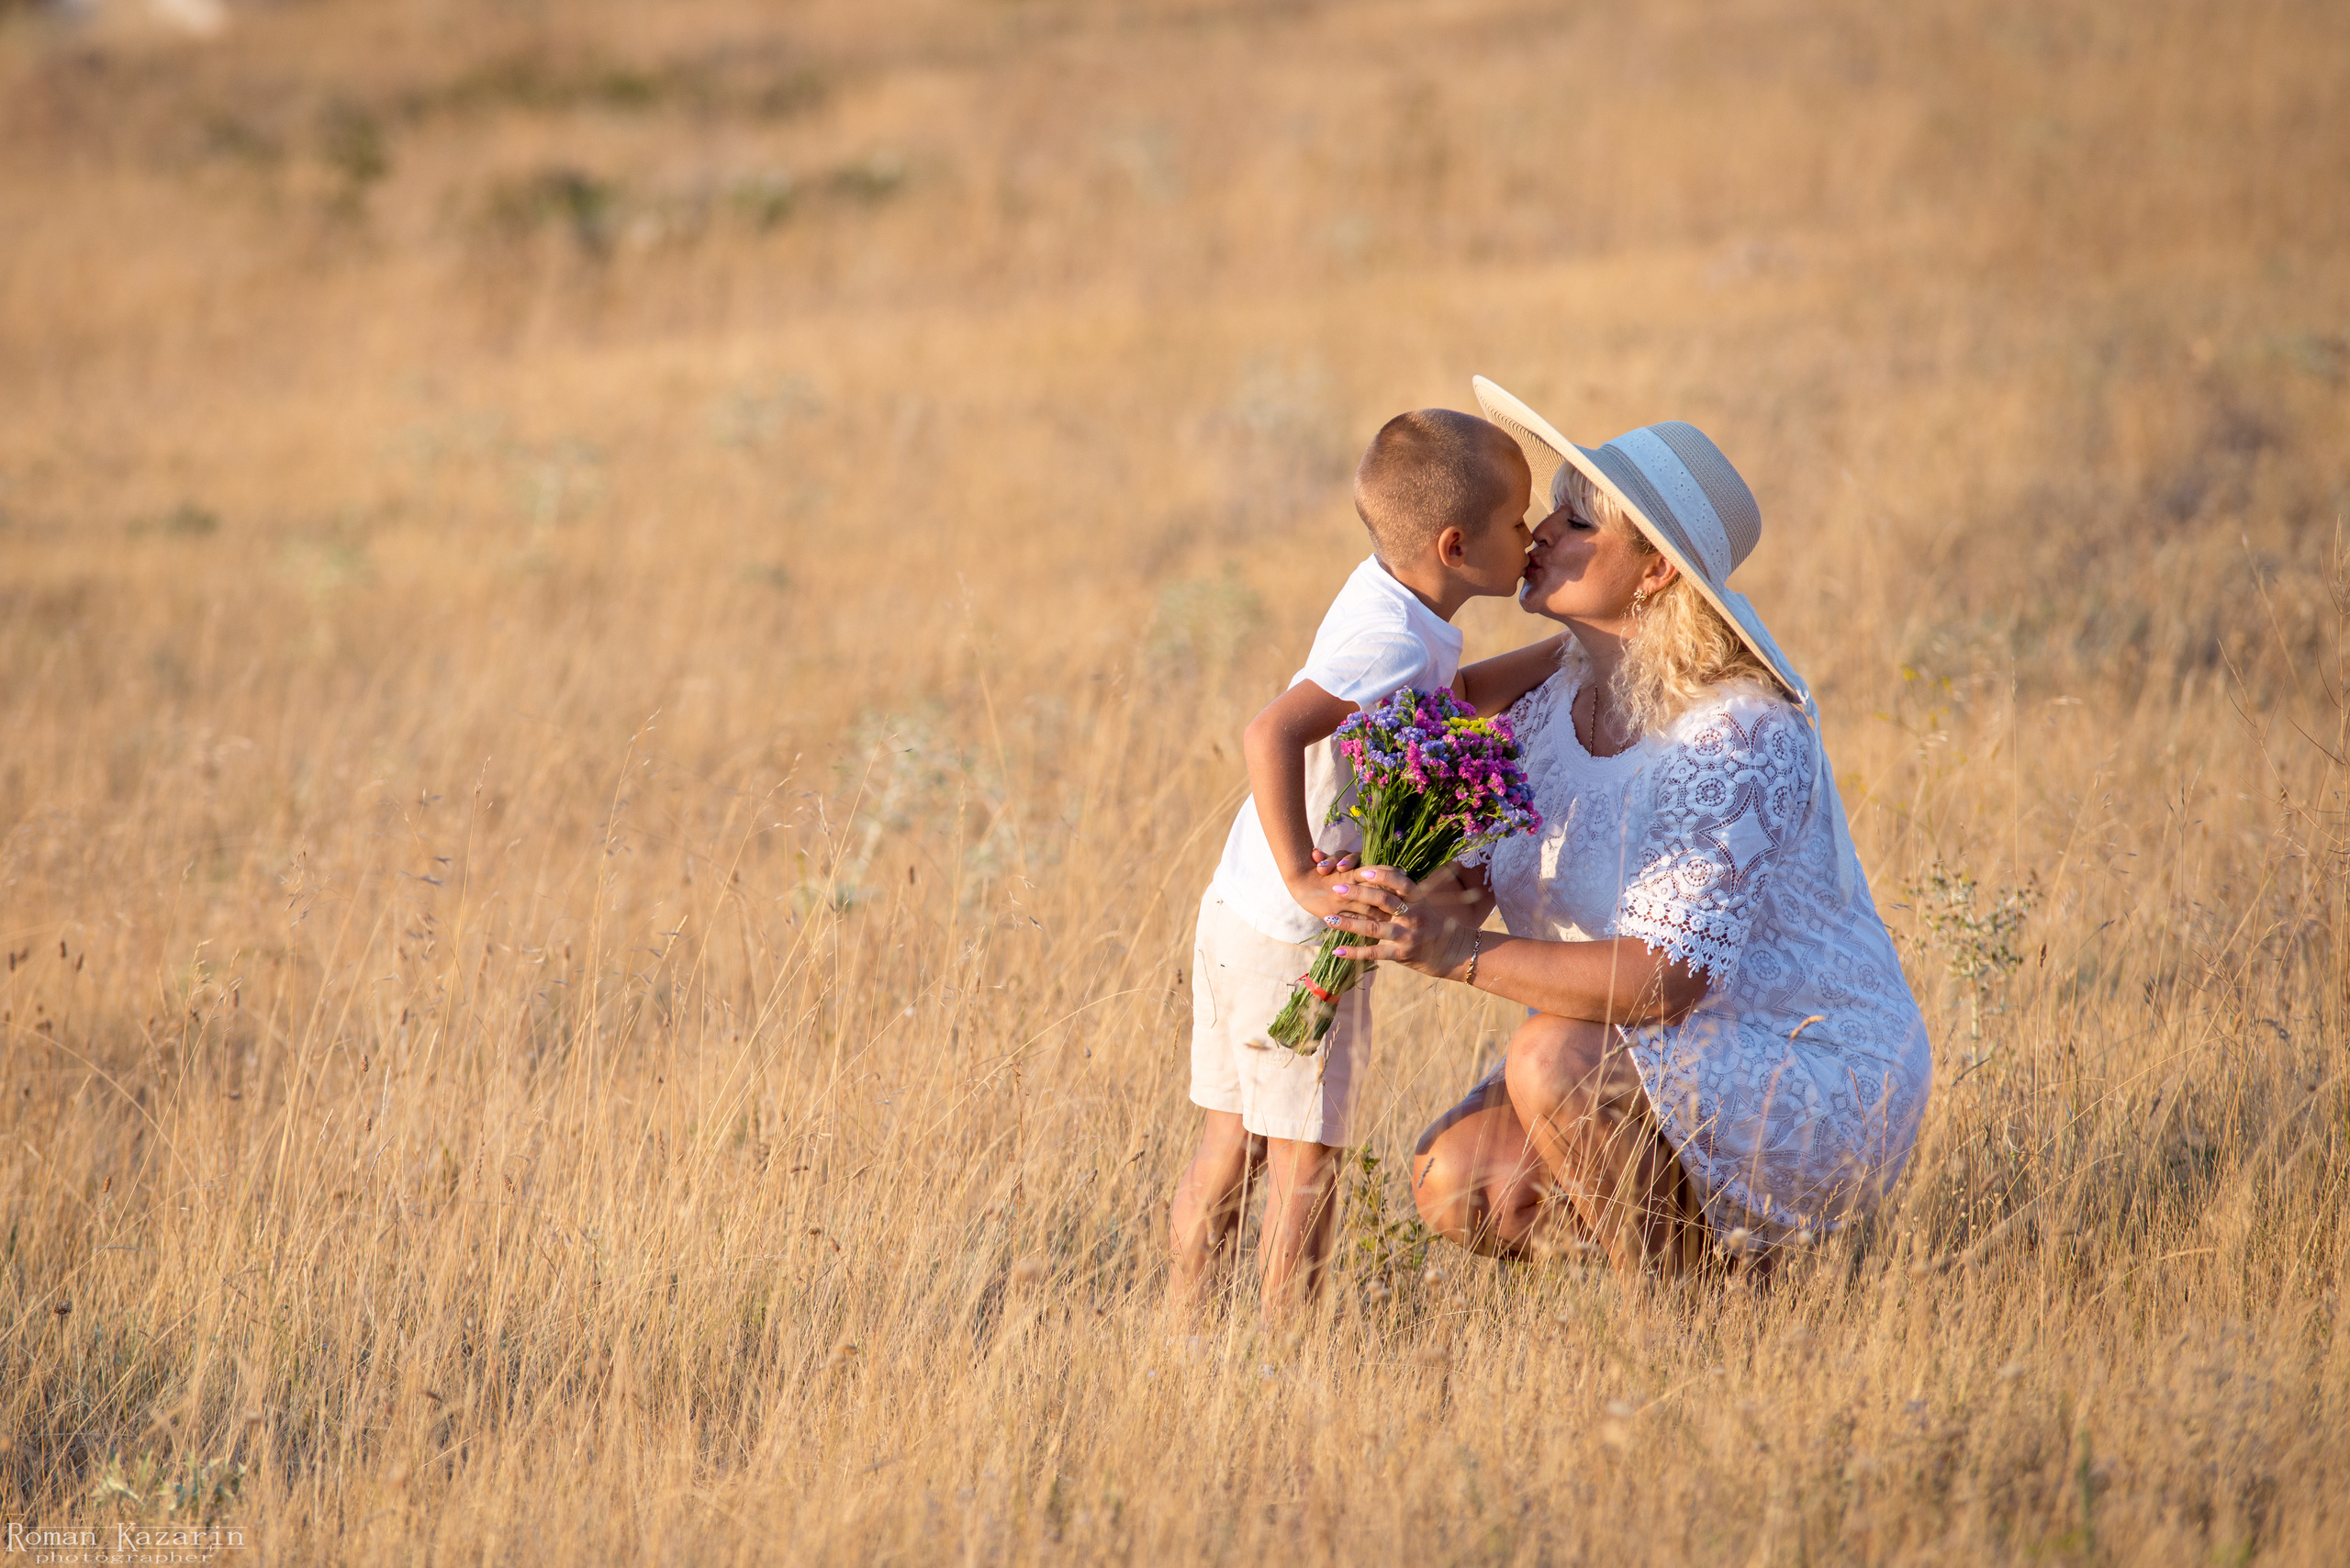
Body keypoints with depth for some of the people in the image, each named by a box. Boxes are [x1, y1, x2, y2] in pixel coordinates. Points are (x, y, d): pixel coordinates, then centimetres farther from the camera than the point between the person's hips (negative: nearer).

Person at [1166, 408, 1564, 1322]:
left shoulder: (1388, 599, 6)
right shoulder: (1394, 641, -23)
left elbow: (1442, 702, 27)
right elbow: (1271, 733, -36)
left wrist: (1568, 651, 22)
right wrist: (1303, 879, -34)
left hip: (1238, 916, 9)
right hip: (1293, 940, -9)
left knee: (1230, 1146, 16)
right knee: (1304, 1159, 2)